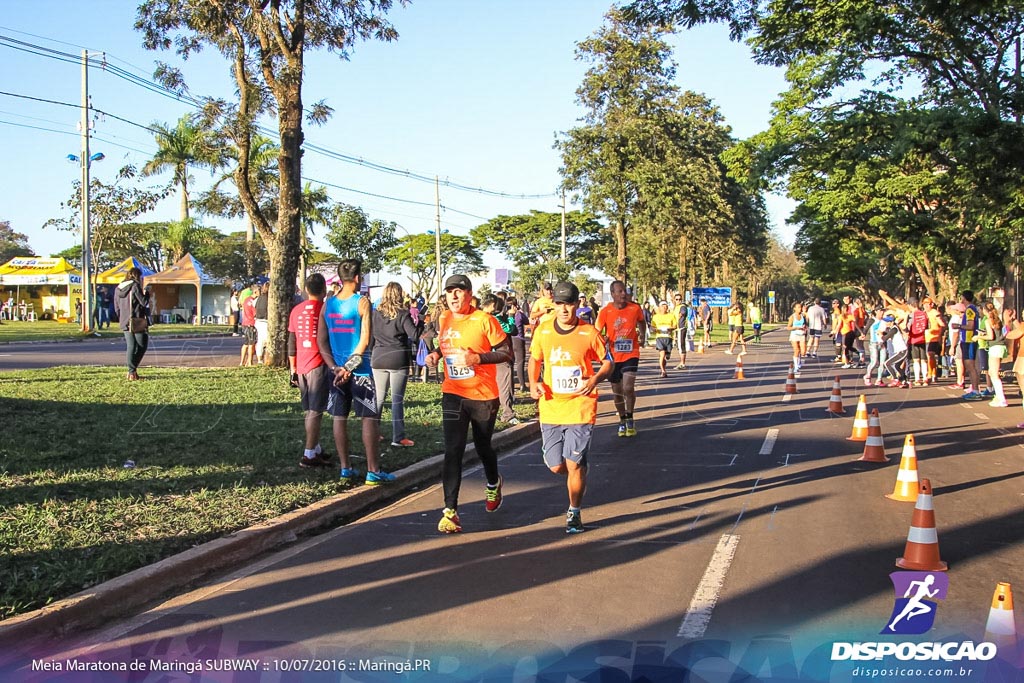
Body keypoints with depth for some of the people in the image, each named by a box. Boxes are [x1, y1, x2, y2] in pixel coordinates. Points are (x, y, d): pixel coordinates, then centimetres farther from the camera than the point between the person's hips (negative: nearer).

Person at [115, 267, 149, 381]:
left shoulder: (118, 288, 12)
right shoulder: (135, 286, -9)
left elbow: (117, 308, 15)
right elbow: (143, 302, -13)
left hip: (125, 323, 6)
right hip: (138, 322, -6)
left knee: (130, 346, 9)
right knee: (142, 345, 4)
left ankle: (131, 371, 5)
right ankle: (133, 369, -4)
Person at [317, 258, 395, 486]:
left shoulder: (328, 304, 4)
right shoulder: (362, 302, -10)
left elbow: (321, 341, 3)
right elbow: (365, 340, -16)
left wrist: (335, 368, -2)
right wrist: (349, 367, -13)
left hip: (337, 370, 5)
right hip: (360, 370, -5)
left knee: (339, 418, 9)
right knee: (369, 418, 2)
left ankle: (345, 469, 14)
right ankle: (373, 471, 3)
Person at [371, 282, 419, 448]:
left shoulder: (375, 313, 4)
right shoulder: (402, 314, -9)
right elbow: (414, 334, -15)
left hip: (378, 359, 4)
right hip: (398, 360, -4)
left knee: (378, 397, 13)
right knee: (397, 399, -1)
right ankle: (398, 438, -2)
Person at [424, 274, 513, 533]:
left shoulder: (484, 320, -13)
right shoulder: (443, 320, 3)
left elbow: (507, 352, -11)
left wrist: (476, 358, -24)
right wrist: (436, 354, -1)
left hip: (484, 395, -2)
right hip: (453, 394, 3)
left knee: (483, 446, 16)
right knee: (453, 450, -8)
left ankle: (493, 484, 48)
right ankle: (450, 510, -6)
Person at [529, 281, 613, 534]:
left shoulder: (589, 333, -7)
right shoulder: (543, 331, 1)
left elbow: (608, 363, 4)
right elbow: (535, 359, 16)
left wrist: (595, 379, -16)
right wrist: (534, 383, -2)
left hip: (580, 408, -3)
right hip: (551, 408, 3)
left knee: (574, 464, -6)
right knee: (556, 466, 4)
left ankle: (574, 513, 14)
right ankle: (579, 475, 40)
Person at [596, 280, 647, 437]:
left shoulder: (635, 308, -5)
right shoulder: (605, 312, -9)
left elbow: (641, 322, 17)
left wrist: (642, 336, 5)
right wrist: (602, 340, -23)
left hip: (631, 354, -1)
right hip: (613, 357, 1)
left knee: (628, 388, -16)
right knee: (617, 392, 11)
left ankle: (630, 419, 6)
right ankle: (622, 421, 30)